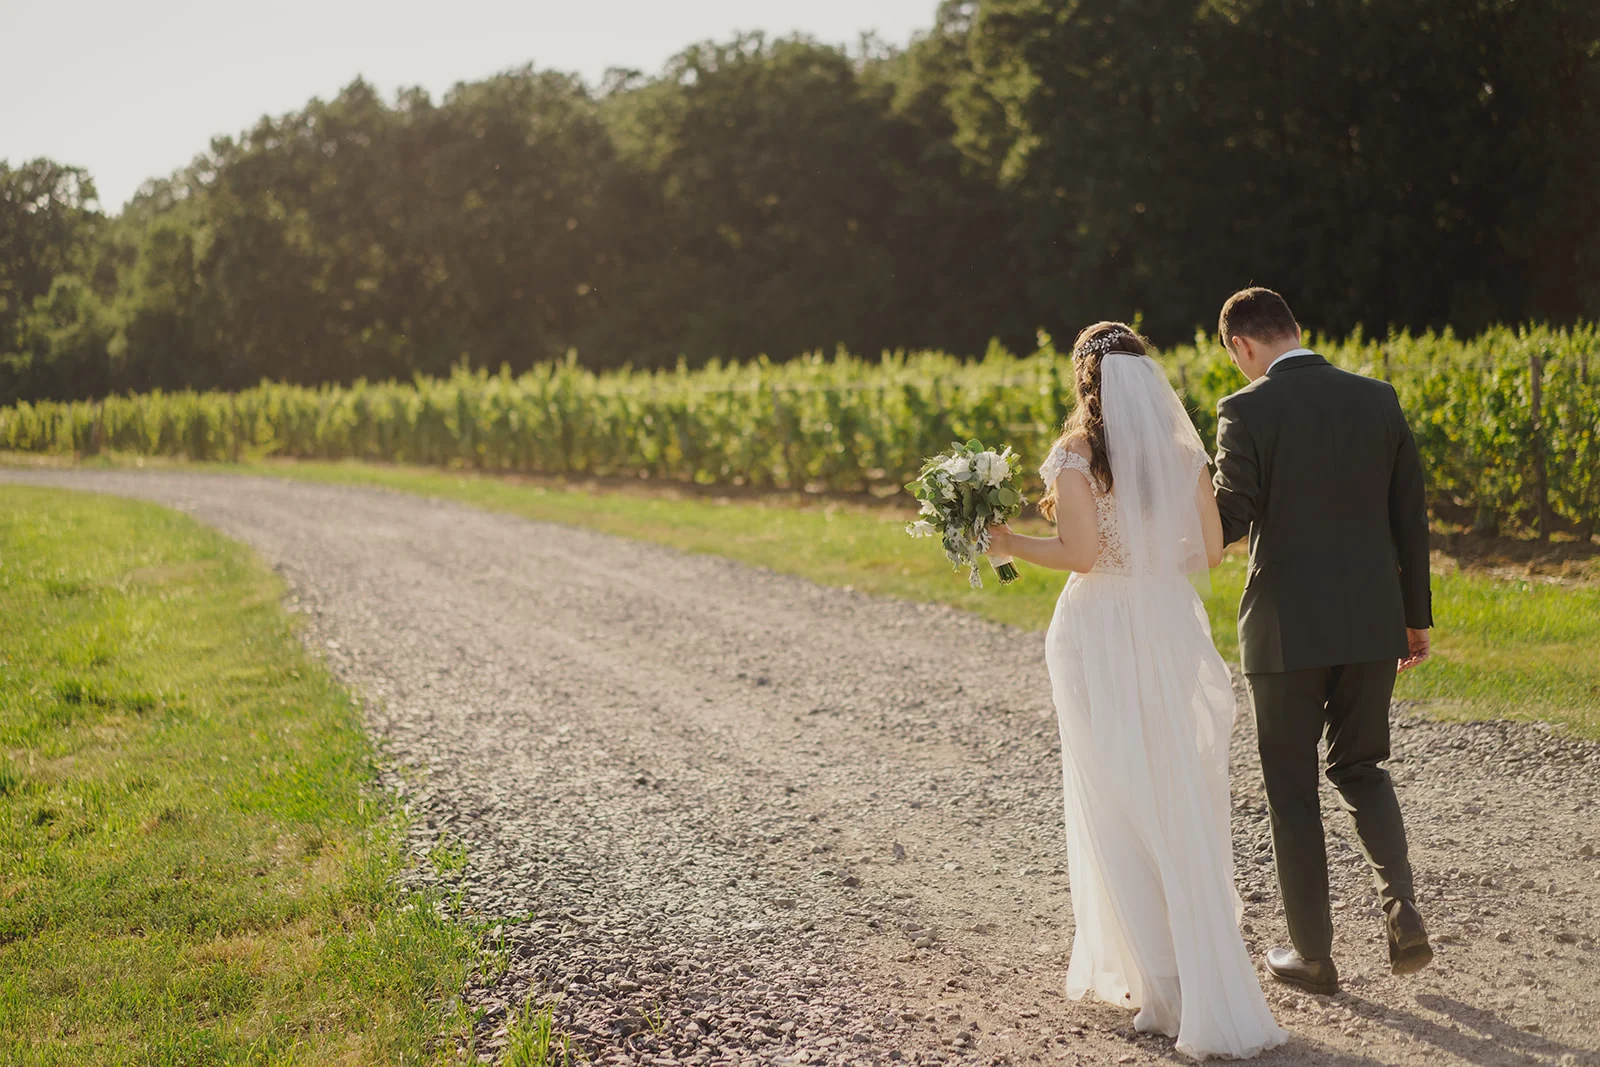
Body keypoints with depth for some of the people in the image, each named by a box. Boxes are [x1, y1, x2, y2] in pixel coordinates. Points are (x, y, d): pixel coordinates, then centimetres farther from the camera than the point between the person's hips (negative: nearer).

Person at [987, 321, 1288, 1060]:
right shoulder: (1183, 452, 5)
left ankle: (1169, 992, 5)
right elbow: (1209, 549, 5)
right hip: (1170, 627, 5)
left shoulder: (1077, 454, -9)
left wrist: (1012, 546, -1)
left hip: (1101, 632, -4)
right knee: (1182, 808, 14)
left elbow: (1082, 553, -16)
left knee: (1121, 811, 4)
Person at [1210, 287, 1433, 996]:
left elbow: (1226, 522, -12)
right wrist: (1416, 616, 15)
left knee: (1292, 789, 9)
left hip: (1286, 629, -4)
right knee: (1359, 766, 21)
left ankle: (1313, 953, 15)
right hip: (1371, 622, 4)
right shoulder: (1378, 400, 3)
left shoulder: (1246, 412, -10)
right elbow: (1410, 517, 7)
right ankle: (1402, 911, 2)